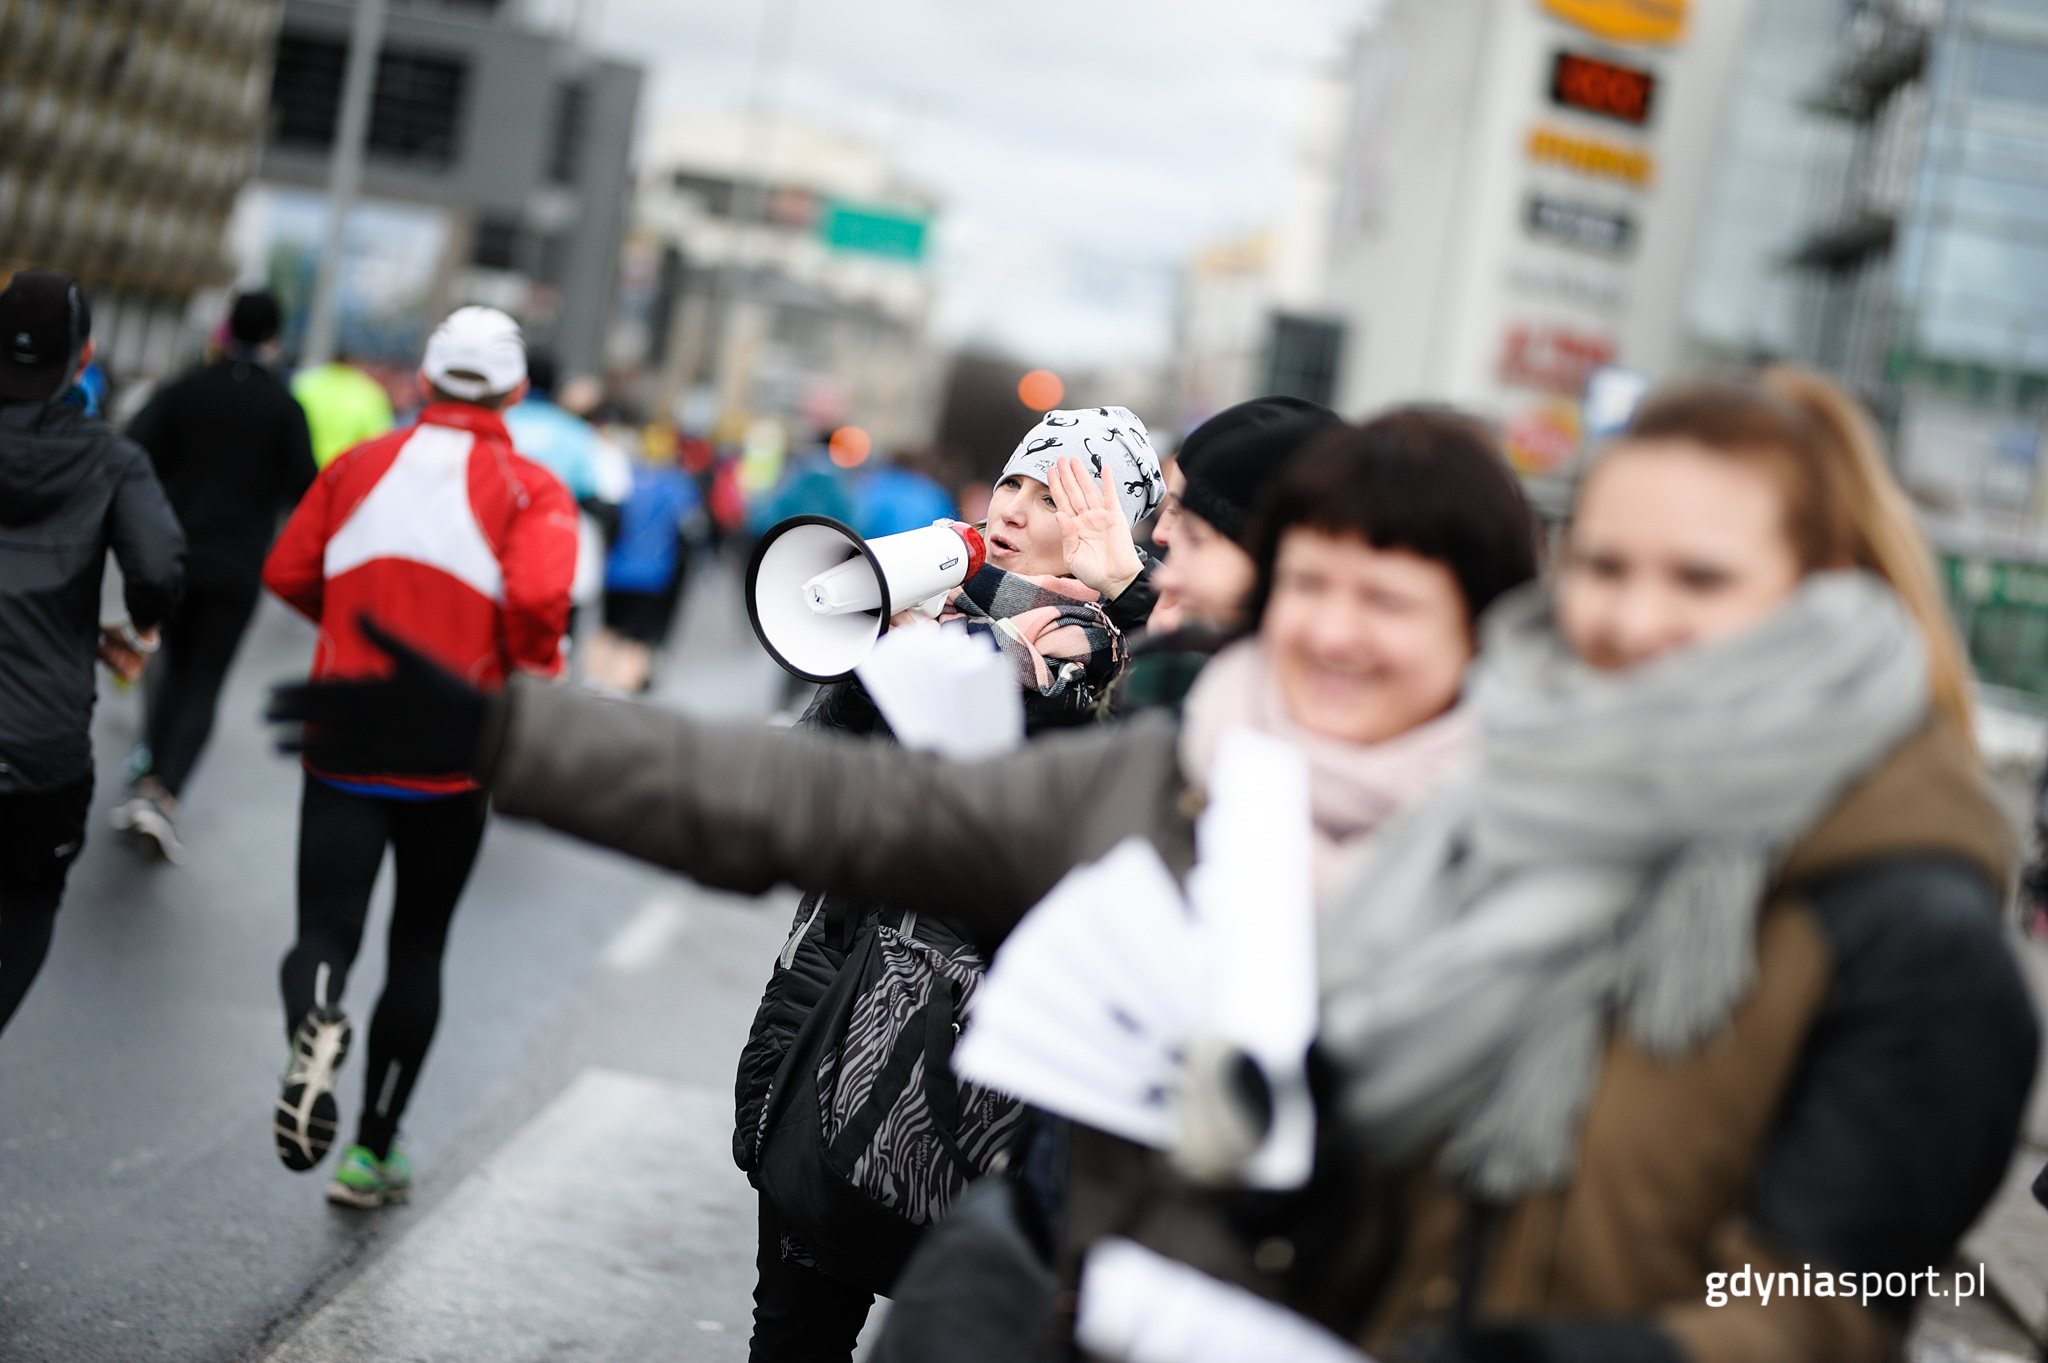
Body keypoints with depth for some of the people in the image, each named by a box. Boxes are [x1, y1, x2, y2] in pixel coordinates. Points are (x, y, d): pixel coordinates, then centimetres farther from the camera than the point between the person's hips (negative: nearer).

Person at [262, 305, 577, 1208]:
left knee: (325, 929, 2)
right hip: (453, 759, -1)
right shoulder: (530, 490, -4)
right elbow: (539, 597, -21)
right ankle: (372, 1150, 19)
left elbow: (287, 574, 8)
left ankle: (315, 1023, -34)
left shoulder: (358, 466, 6)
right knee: (418, 948, 14)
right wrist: (537, 685, -3)